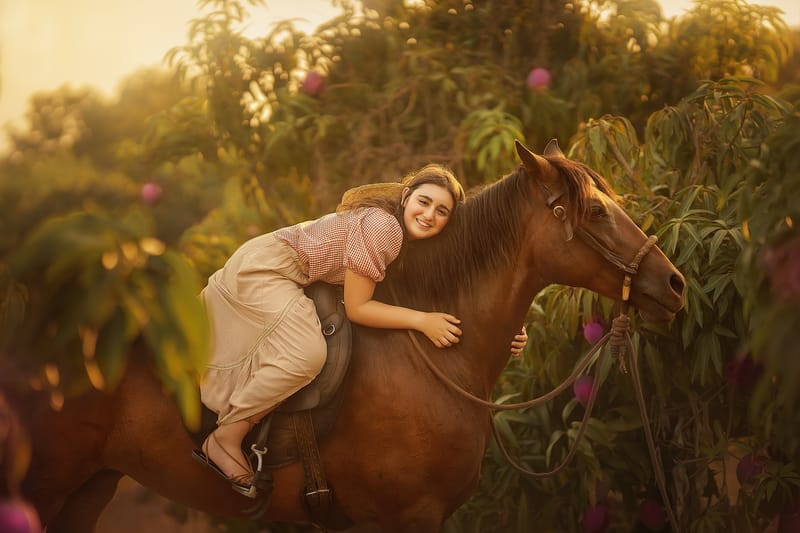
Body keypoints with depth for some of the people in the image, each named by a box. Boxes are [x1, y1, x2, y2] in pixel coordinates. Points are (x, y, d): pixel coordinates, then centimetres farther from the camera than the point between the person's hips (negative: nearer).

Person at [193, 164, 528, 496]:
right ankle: (225, 439, -15)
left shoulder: (410, 240, 1)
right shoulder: (381, 225, -27)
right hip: (262, 267, -10)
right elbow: (356, 307, -24)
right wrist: (422, 320, -30)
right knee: (306, 355, -27)